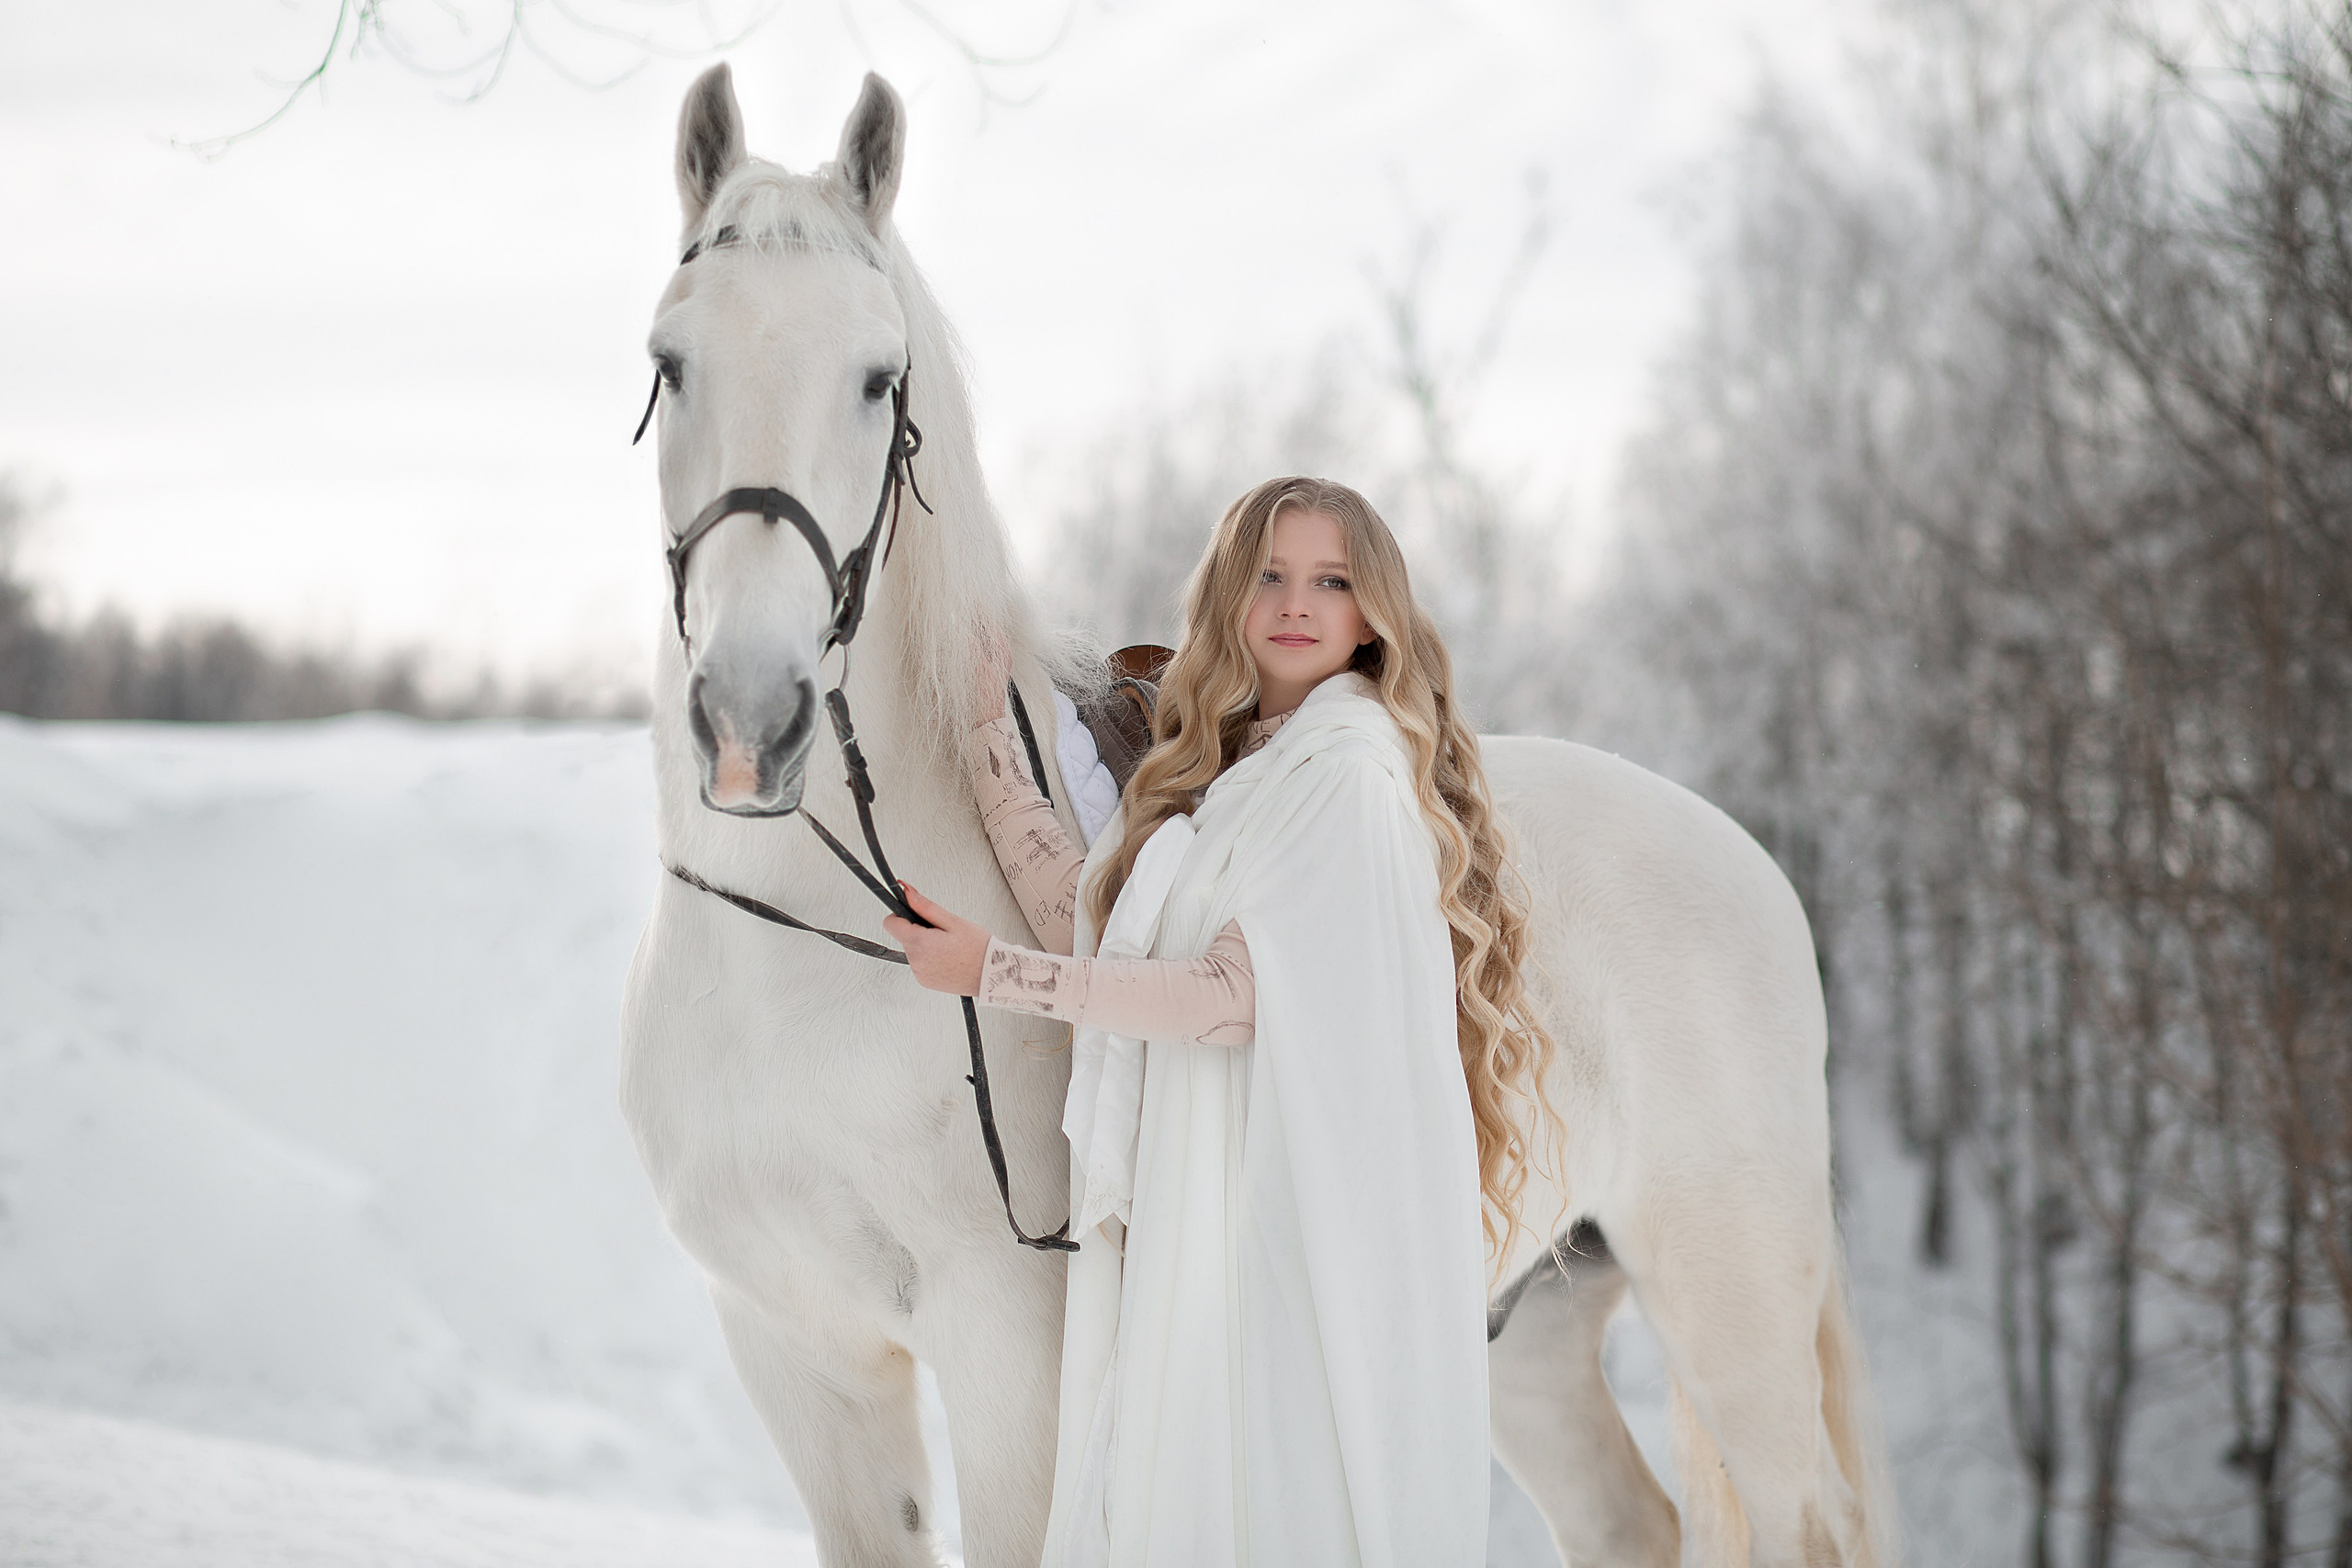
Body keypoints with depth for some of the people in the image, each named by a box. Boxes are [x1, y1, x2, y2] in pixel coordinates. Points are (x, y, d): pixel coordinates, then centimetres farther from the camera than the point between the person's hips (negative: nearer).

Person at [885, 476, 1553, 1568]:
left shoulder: (1349, 765, -11)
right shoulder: (1229, 764, 16)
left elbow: (1236, 995, -15)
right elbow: (1091, 919, 12)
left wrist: (995, 974, -11)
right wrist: (986, 733, 15)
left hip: (1303, 1189, -9)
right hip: (1195, 1203, 9)